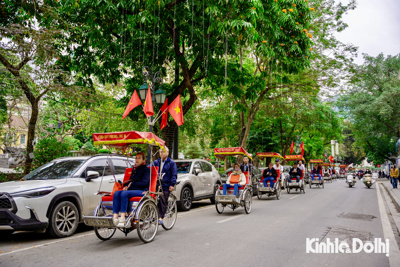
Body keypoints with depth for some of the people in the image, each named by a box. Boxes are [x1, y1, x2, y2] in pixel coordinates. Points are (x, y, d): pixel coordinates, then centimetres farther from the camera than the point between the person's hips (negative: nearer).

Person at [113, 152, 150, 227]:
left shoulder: (146, 170, 4)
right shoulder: (134, 169, 26)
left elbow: (144, 183, -8)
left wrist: (132, 184, -5)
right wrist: (126, 185, 5)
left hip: (141, 191, -7)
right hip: (132, 189, 7)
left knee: (124, 194, -33)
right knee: (116, 193, -22)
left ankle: (122, 217, -37)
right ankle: (115, 217, -32)